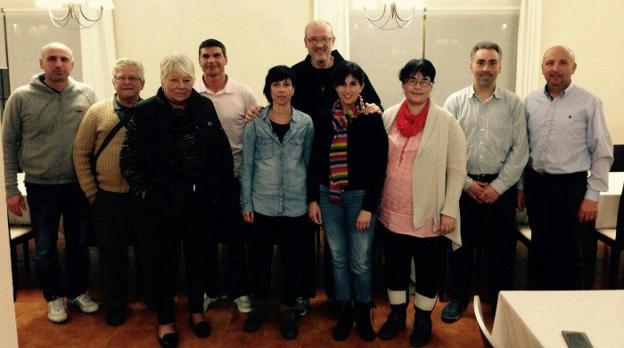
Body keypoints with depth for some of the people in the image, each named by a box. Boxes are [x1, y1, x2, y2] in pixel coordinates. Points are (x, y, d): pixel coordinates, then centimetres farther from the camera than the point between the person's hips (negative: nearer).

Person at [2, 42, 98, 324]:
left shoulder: (86, 94, -1)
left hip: (79, 186, 1)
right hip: (40, 188, -1)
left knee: (79, 244, 14)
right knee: (45, 249, 11)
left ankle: (78, 292, 33)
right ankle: (54, 297, 31)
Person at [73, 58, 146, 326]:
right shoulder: (97, 112, 1)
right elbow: (81, 153, 3)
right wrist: (91, 191, 0)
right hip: (108, 198, 1)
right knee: (112, 254, 11)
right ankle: (115, 305, 30)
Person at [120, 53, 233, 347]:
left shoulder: (205, 107, 3)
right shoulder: (145, 112, -5)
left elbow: (222, 151, 4)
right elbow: (129, 157, -3)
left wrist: (221, 189, 0)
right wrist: (143, 191, -7)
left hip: (202, 201, 3)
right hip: (163, 202, -2)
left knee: (198, 256, 15)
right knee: (166, 260, 9)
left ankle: (196, 310, 35)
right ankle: (165, 320, 26)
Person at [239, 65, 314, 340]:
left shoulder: (306, 123, 0)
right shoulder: (255, 123, -2)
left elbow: (309, 163, 5)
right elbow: (247, 165, 1)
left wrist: (312, 199, 4)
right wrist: (246, 203, -1)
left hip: (295, 205, 0)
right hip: (262, 204, 0)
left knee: (292, 258, 10)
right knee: (259, 256, 11)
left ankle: (288, 309, 28)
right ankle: (260, 305, 32)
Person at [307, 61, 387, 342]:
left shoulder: (373, 120, -5)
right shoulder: (325, 119, 4)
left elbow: (379, 167, -7)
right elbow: (315, 161, 7)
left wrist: (369, 207, -10)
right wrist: (312, 199, 3)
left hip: (360, 196, -3)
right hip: (328, 197, 3)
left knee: (360, 262, 3)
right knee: (338, 258, 12)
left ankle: (363, 313, 26)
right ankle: (344, 313, 28)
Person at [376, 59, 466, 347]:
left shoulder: (446, 121, -8)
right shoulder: (389, 116, 2)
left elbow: (457, 169, -7)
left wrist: (449, 210, -10)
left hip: (428, 213, -3)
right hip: (393, 210, 3)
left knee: (428, 267, 12)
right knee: (395, 264, 16)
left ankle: (423, 318, 32)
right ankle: (397, 314, 36)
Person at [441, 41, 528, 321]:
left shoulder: (513, 104, 2)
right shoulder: (455, 102, 1)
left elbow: (520, 150, -1)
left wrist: (498, 186, -7)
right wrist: (467, 183, -7)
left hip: (500, 187, 0)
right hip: (463, 186, 0)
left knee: (500, 247, 9)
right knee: (461, 244, 10)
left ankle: (500, 301, 27)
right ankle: (459, 297, 28)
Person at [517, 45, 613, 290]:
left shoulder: (589, 102, -5)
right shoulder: (531, 101, 5)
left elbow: (602, 153, -5)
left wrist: (592, 195, -8)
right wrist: (521, 186, 10)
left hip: (570, 187, -3)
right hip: (536, 184, 4)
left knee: (569, 254, 5)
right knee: (540, 251, 13)